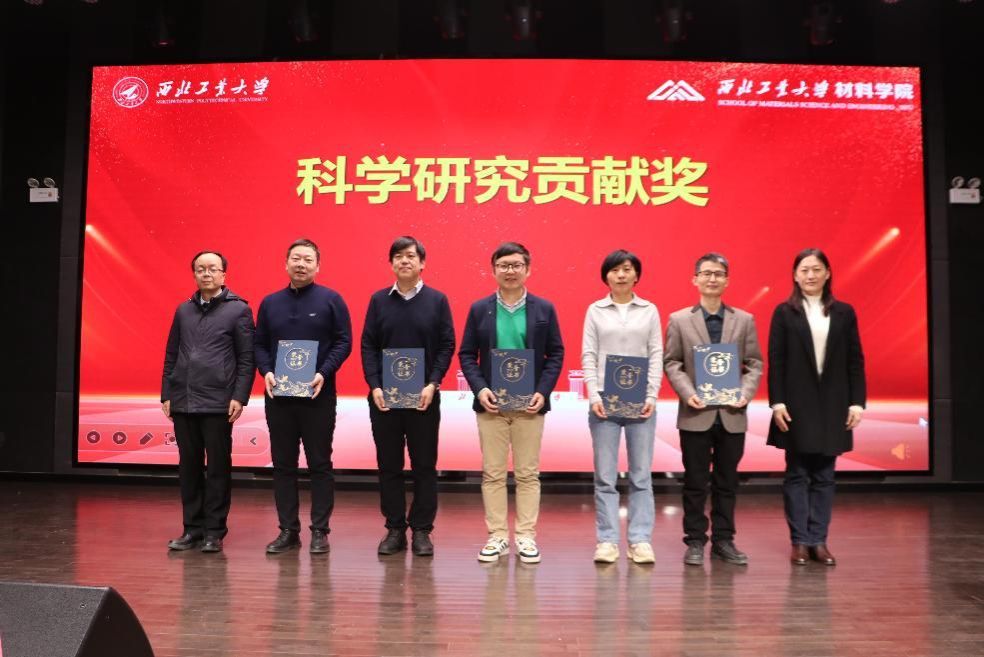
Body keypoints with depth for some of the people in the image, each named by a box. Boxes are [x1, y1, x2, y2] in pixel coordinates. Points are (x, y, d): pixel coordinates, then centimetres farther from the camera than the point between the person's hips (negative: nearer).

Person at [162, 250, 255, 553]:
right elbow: (171, 355, 16)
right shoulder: (183, 311, 14)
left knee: (218, 468, 2)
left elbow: (246, 358, -4)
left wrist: (239, 397, -11)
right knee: (189, 466, 9)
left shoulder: (238, 309, 0)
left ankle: (214, 531, 11)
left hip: (218, 403, -4)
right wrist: (166, 395, 10)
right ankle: (192, 528, 19)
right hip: (183, 403, 5)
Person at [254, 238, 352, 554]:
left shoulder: (331, 300, 0)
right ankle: (288, 530, 17)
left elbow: (343, 342, -3)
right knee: (283, 465, 8)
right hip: (278, 397, 4)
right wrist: (266, 372, -6)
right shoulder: (270, 303, 10)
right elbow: (259, 344, 12)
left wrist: (323, 373, -16)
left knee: (320, 465, 2)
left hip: (318, 396, -3)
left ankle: (319, 531, 11)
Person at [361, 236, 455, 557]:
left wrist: (432, 384, -11)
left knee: (424, 466, 4)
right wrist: (375, 387, -7)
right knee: (389, 465, 7)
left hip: (423, 397, -1)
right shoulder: (379, 300, 6)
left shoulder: (437, 300, 2)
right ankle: (394, 529, 18)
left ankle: (422, 531, 15)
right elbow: (368, 346, 3)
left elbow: (447, 346, 0)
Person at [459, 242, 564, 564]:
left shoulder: (544, 308, 3)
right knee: (492, 474, 6)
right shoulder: (479, 309, 5)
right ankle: (497, 536, 16)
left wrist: (543, 391, -10)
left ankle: (526, 537, 16)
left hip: (529, 403, 0)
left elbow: (556, 353, 3)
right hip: (491, 403, 1)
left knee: (528, 474, 6)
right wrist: (479, 388, -11)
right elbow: (467, 354, 4)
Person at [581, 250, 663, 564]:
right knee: (605, 476, 2)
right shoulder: (595, 310, 6)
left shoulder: (650, 310, 8)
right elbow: (588, 355, 3)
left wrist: (651, 396, -5)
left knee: (641, 476, 3)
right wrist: (594, 396, -8)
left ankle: (640, 540, 9)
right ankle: (607, 541, 8)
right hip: (604, 401, 0)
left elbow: (656, 355, 5)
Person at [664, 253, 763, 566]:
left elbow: (754, 364, 6)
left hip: (732, 414, 2)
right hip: (696, 414, -2)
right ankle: (695, 542, 15)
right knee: (695, 482, 5)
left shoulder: (744, 320, 7)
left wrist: (745, 394, -10)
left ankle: (723, 540, 21)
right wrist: (688, 393, -13)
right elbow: (671, 363, 1)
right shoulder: (679, 320, 3)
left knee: (727, 481, 10)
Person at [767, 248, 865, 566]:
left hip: (832, 405, 2)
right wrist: (776, 402, -9)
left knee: (824, 475, 7)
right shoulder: (784, 312, 1)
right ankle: (800, 541, 10)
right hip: (797, 405, -2)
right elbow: (775, 361, -2)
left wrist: (857, 402, -1)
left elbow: (855, 361, 6)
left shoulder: (844, 313, 7)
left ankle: (819, 540, 14)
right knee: (797, 474, 4)